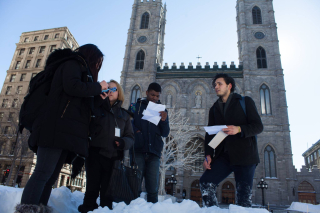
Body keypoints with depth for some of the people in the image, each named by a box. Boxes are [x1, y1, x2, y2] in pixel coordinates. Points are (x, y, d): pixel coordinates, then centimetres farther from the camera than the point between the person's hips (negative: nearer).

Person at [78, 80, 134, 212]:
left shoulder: (124, 114, 13)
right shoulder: (96, 108, 7)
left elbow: (130, 137, 10)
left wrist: (123, 142, -14)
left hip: (114, 158, 2)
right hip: (95, 154, -2)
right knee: (92, 189, 3)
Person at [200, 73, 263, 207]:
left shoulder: (245, 101, 6)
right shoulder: (214, 109, 19)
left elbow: (258, 126, -1)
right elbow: (209, 134, 14)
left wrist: (238, 129, -21)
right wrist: (208, 154, -1)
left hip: (244, 156, -3)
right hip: (223, 156, 4)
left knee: (244, 195, -4)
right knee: (205, 182, -13)